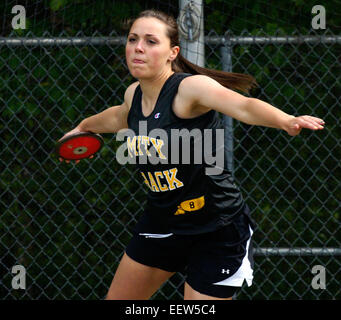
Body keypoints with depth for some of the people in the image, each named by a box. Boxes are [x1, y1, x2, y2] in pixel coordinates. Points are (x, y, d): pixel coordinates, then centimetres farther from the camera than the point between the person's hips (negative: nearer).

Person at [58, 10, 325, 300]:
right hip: (160, 225, 7)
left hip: (217, 232, -7)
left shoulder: (190, 88, -22)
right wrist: (84, 127, 47)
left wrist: (286, 121, -62)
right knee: (117, 299, 15)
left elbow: (243, 105, -42)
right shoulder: (134, 94, 1)